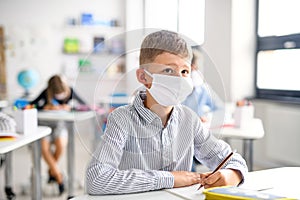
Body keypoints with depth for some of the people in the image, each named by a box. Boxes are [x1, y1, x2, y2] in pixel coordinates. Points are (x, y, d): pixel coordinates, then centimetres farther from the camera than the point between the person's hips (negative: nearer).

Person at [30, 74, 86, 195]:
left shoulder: (70, 91, -9)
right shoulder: (45, 94, -13)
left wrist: (69, 107, -20)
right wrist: (48, 107, -25)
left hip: (60, 124, 1)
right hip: (44, 123, 0)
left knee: (61, 144, -31)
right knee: (43, 147, -29)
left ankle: (52, 170, -2)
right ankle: (59, 176, -15)